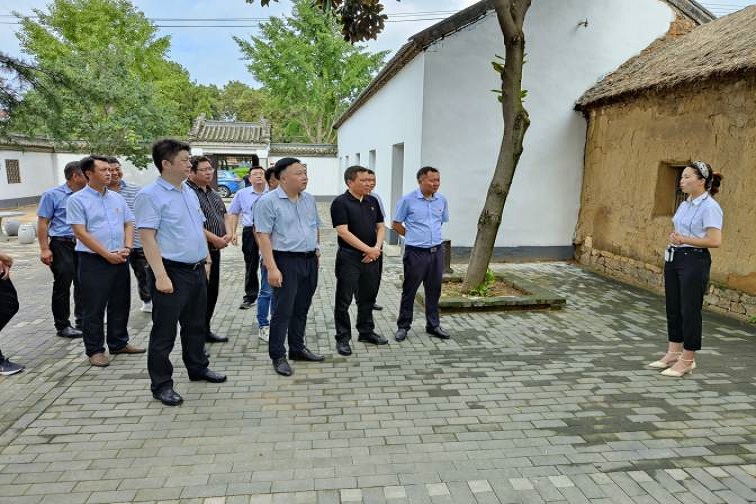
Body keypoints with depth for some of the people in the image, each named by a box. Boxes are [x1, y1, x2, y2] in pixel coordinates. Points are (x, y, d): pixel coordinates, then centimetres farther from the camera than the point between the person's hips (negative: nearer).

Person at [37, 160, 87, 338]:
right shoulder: (53, 195, -3)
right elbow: (42, 223, -5)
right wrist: (44, 249, -12)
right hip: (62, 245, -4)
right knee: (62, 286, 2)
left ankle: (82, 321, 20)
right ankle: (62, 325, 13)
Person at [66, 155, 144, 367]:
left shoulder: (117, 198, 10)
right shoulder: (77, 200, -7)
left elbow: (129, 224, 11)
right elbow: (80, 232, -12)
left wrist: (127, 248, -6)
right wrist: (107, 255, -15)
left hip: (120, 260, 5)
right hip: (93, 261, -5)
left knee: (120, 304, 14)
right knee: (94, 308, 4)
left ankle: (119, 343, 28)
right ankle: (95, 350, 16)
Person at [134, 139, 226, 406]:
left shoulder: (189, 192, 12)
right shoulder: (150, 195, -12)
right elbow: (147, 238, -18)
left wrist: (206, 261, 16)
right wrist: (161, 276, -23)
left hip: (197, 271, 8)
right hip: (172, 272, -8)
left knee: (195, 324, 20)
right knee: (164, 331, 3)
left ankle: (198, 368, 36)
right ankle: (161, 384, 16)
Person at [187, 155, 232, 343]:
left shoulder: (213, 193, 16)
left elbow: (224, 215, 21)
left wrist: (228, 234, 1)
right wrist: (216, 239, -18)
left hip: (214, 250, 9)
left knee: (212, 291, 15)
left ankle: (206, 330, 28)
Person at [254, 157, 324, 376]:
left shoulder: (309, 199, 11)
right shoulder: (268, 201, -10)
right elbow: (263, 236, -14)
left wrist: (316, 248, 12)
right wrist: (272, 268, -20)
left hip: (310, 260, 7)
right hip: (286, 261, -6)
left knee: (301, 309, 15)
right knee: (283, 311, -1)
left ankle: (297, 348, 28)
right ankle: (278, 356, 11)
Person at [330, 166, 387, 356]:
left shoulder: (373, 201, 11)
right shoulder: (340, 203, -9)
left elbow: (380, 227, 13)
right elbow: (343, 232, -16)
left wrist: (377, 248, -5)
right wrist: (367, 249, -16)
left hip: (372, 257, 6)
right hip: (349, 258, -6)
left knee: (368, 298, 16)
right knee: (344, 300, 2)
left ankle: (366, 332, 30)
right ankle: (343, 338, 12)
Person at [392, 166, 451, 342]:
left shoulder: (442, 200, 4)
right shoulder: (408, 199, -9)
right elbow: (396, 224, 0)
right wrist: (413, 236, 4)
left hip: (437, 251, 4)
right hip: (415, 253, -4)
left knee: (434, 290, 12)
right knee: (409, 290, 6)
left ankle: (433, 325, 26)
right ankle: (403, 326, 18)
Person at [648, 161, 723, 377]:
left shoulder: (709, 207, -14)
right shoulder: (684, 205, 11)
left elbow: (715, 240, -21)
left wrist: (684, 239, -17)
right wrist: (674, 237, 1)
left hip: (694, 261, -8)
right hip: (674, 258, 9)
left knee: (689, 310, -1)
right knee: (673, 308, 13)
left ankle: (687, 361, 11)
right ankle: (673, 353, 25)